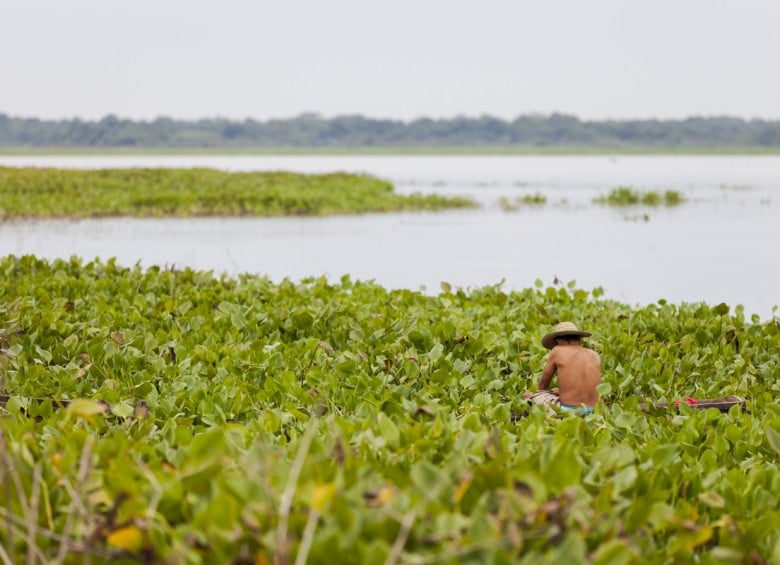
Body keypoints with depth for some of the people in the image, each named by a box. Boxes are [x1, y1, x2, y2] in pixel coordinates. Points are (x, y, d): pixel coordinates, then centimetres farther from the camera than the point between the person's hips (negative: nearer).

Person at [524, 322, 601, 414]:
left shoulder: (557, 351, -1)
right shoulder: (595, 355, 7)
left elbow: (542, 385, 11)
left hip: (567, 410, -5)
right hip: (591, 410, 5)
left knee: (528, 395, 19)